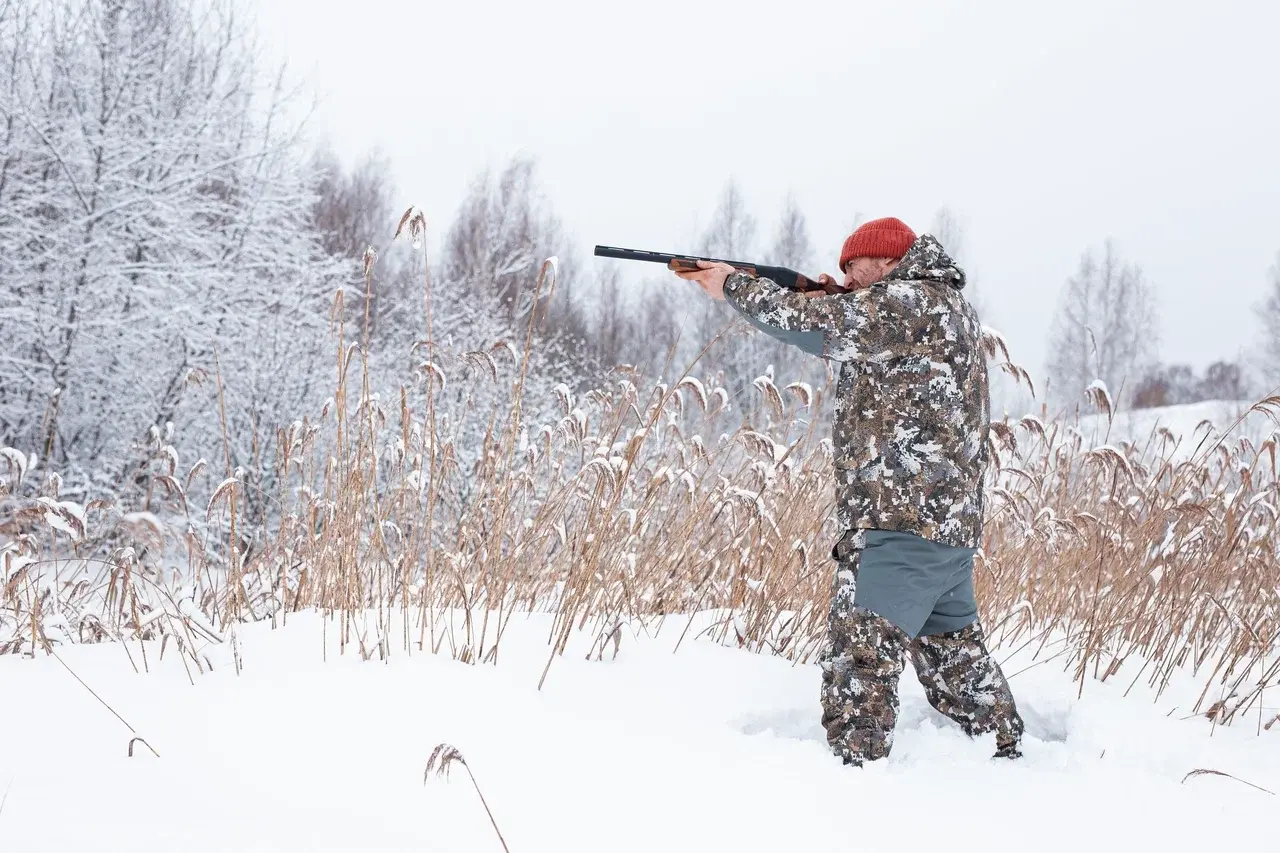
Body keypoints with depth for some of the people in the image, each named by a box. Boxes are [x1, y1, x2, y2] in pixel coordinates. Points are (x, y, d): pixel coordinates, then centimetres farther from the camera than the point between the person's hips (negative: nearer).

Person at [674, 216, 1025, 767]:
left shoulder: (909, 301, -9)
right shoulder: (950, 306, 21)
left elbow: (808, 324, -10)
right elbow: (863, 360, 26)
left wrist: (732, 286, 3)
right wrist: (841, 304, 12)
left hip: (901, 520, -10)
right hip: (952, 518, 10)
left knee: (859, 659, -10)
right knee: (956, 655, 20)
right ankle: (1006, 749, 28)